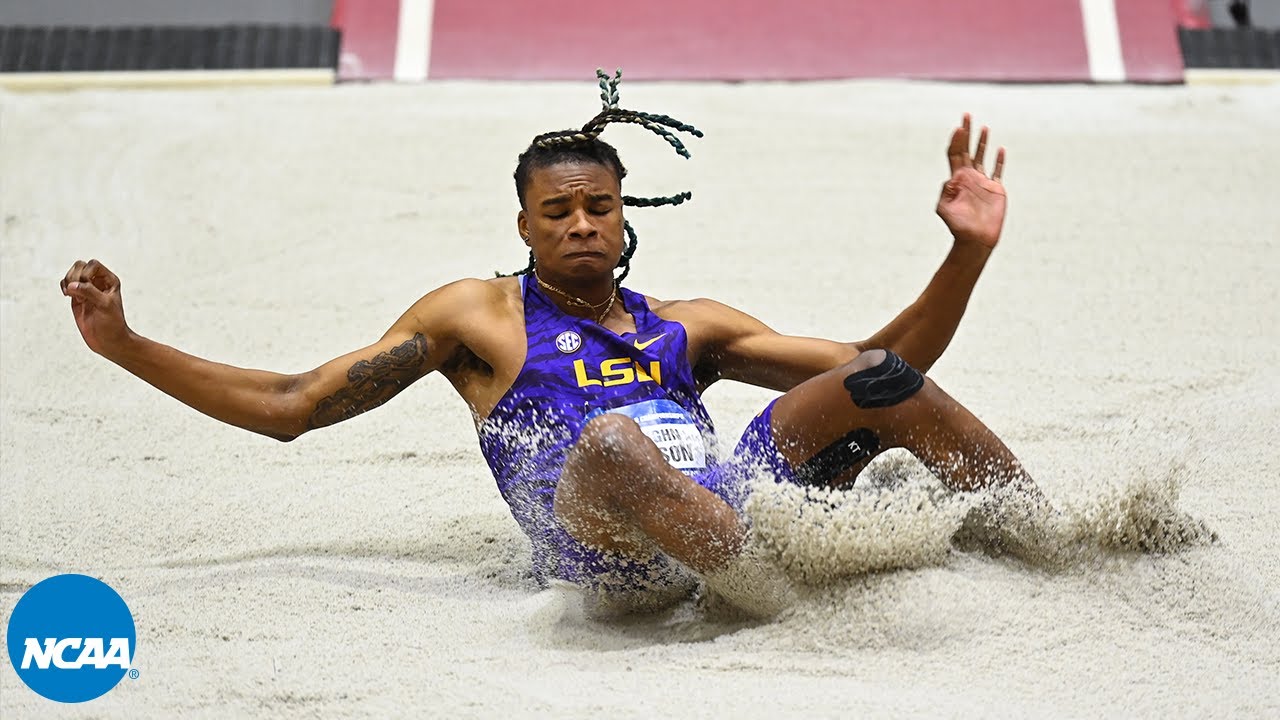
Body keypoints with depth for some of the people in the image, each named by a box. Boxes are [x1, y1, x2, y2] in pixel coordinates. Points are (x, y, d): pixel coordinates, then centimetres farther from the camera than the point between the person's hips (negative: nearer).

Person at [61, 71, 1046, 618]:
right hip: (612, 560, -4)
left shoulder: (687, 324, 25)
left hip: (740, 509, 4)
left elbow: (879, 370, 24)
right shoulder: (477, 315, 18)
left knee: (877, 379, -13)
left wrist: (968, 255, 12)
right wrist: (124, 345, 11)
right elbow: (291, 406, 18)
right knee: (609, 438, -38)